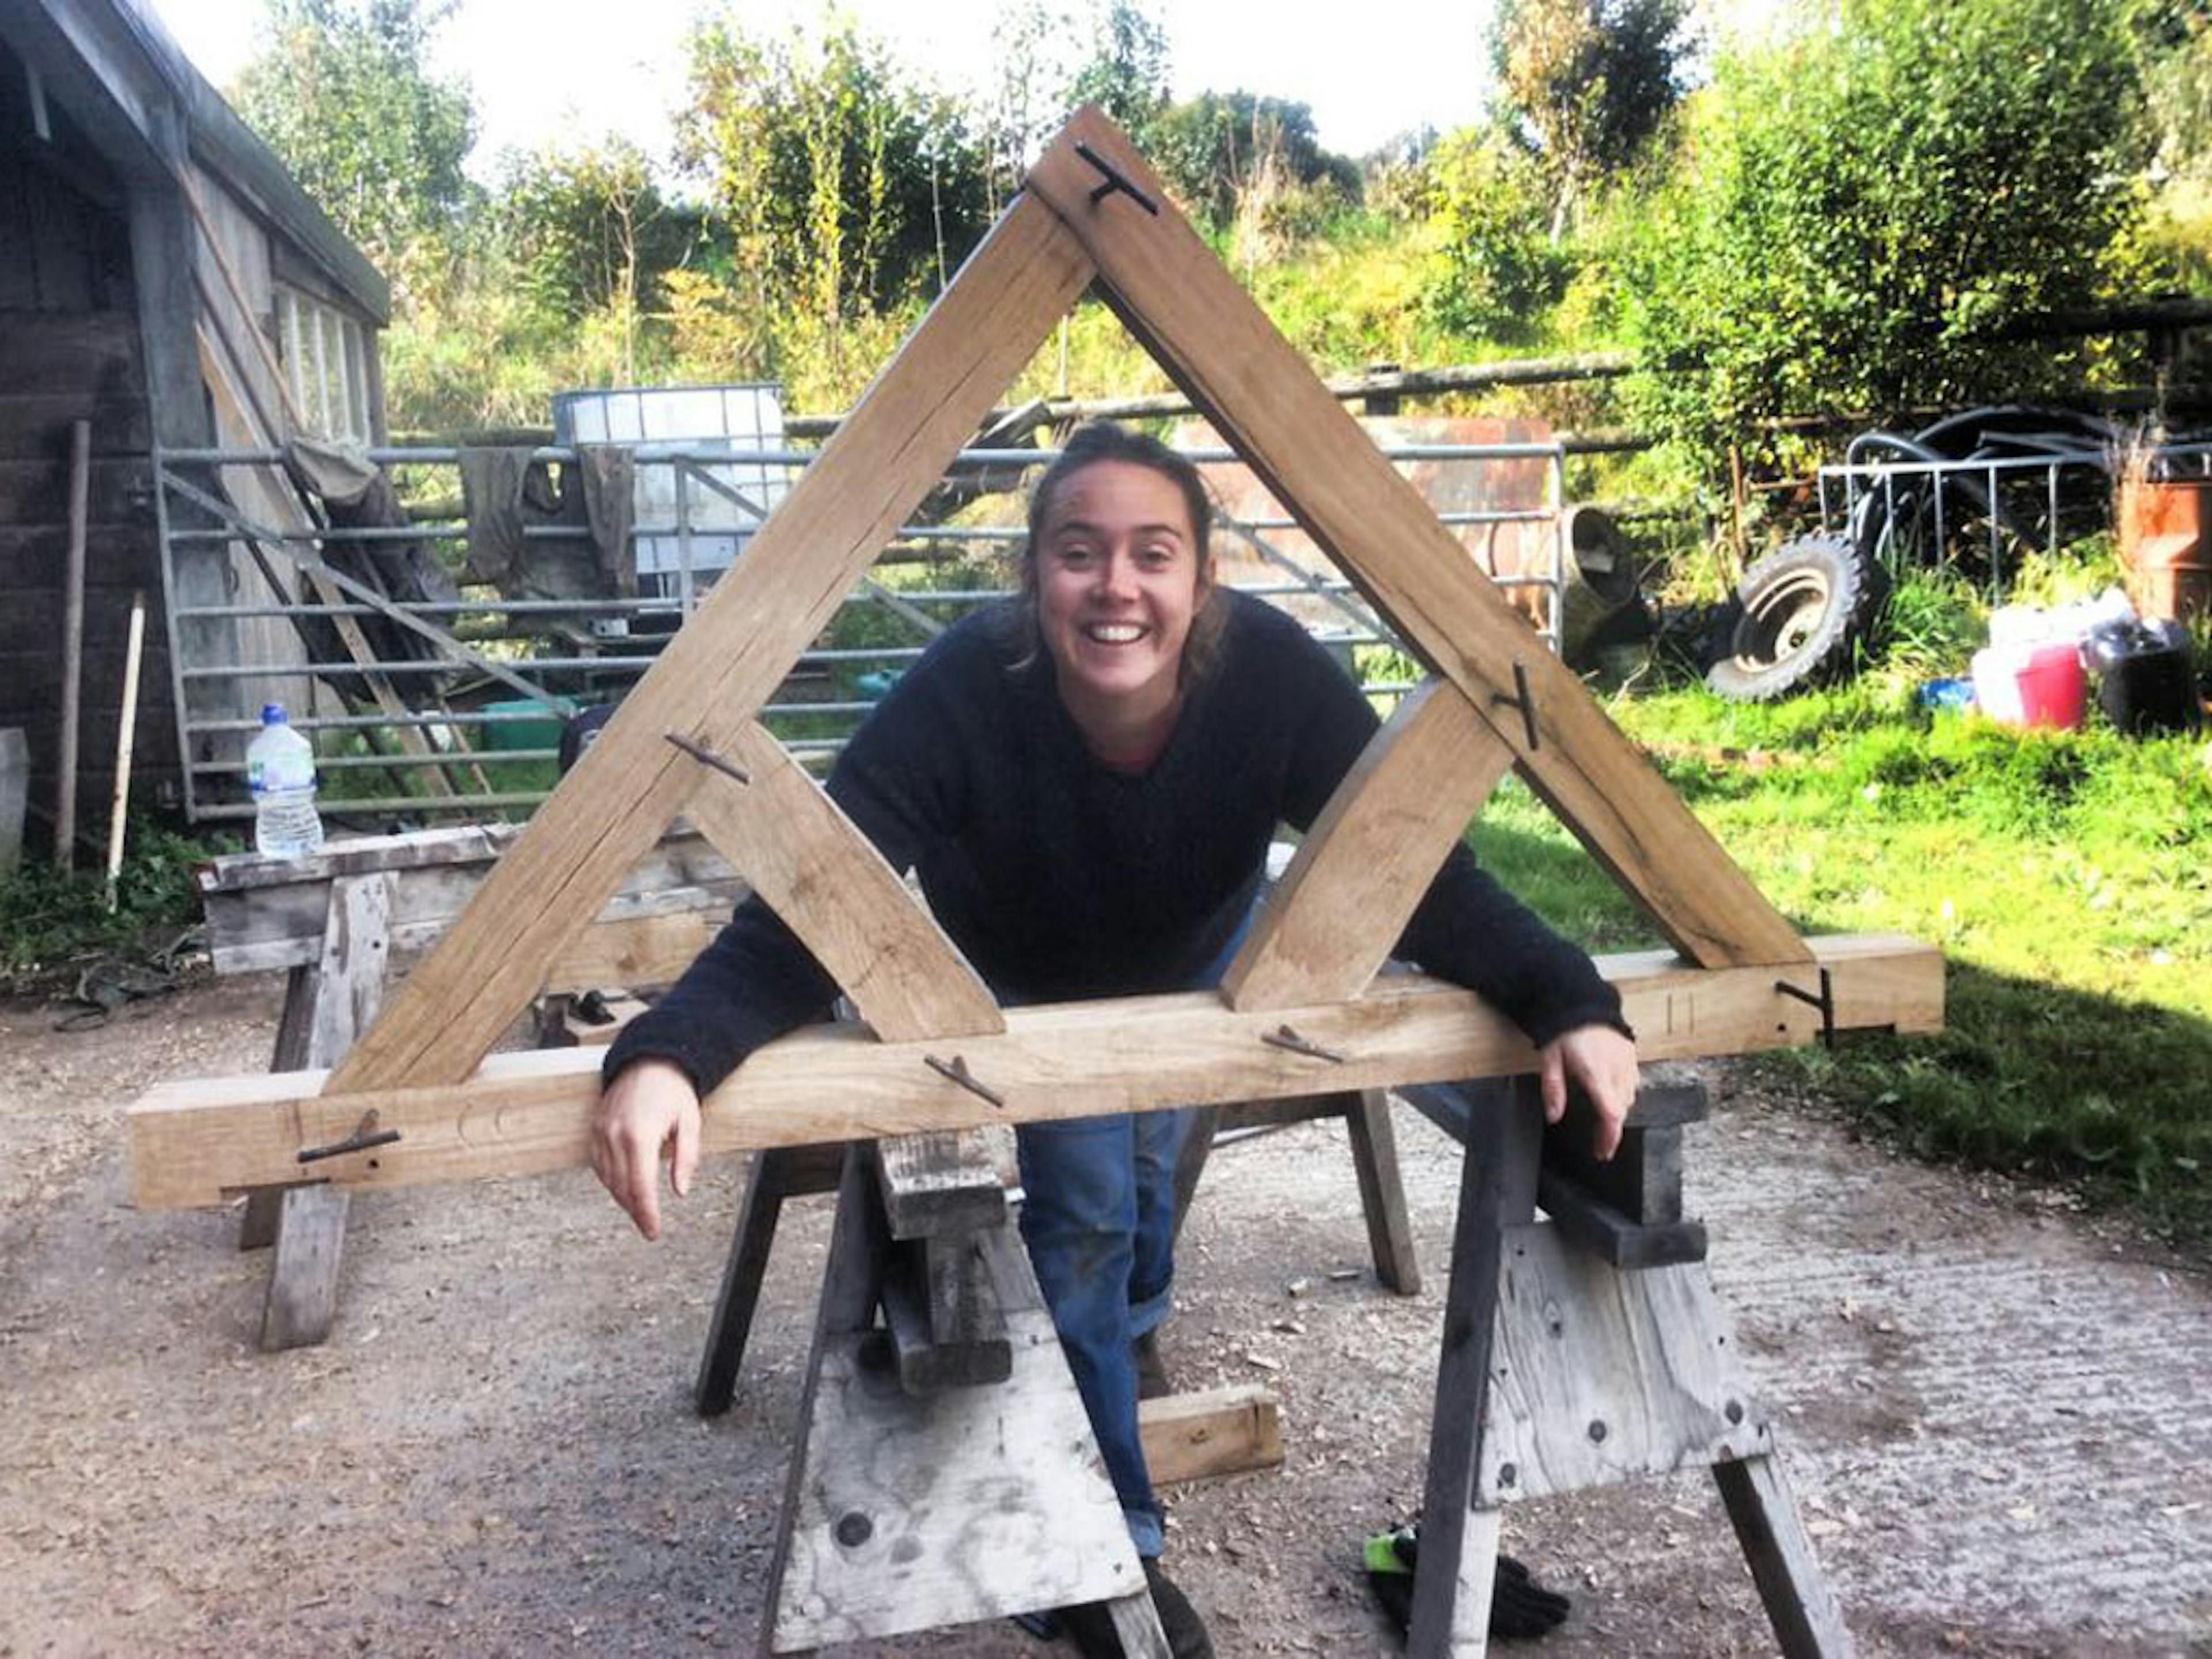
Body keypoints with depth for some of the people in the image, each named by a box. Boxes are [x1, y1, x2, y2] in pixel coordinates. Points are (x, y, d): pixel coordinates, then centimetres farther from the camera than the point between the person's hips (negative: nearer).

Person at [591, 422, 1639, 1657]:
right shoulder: (966, 692, -41)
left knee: (1146, 1169, 17)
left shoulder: (1273, 674, -36)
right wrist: (670, 1054, -61)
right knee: (1083, 1208, -7)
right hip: (1017, 980, -2)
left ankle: (1127, 1340, 57)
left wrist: (1570, 1002, -45)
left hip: (1196, 958, 2)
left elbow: (1418, 876, -30)